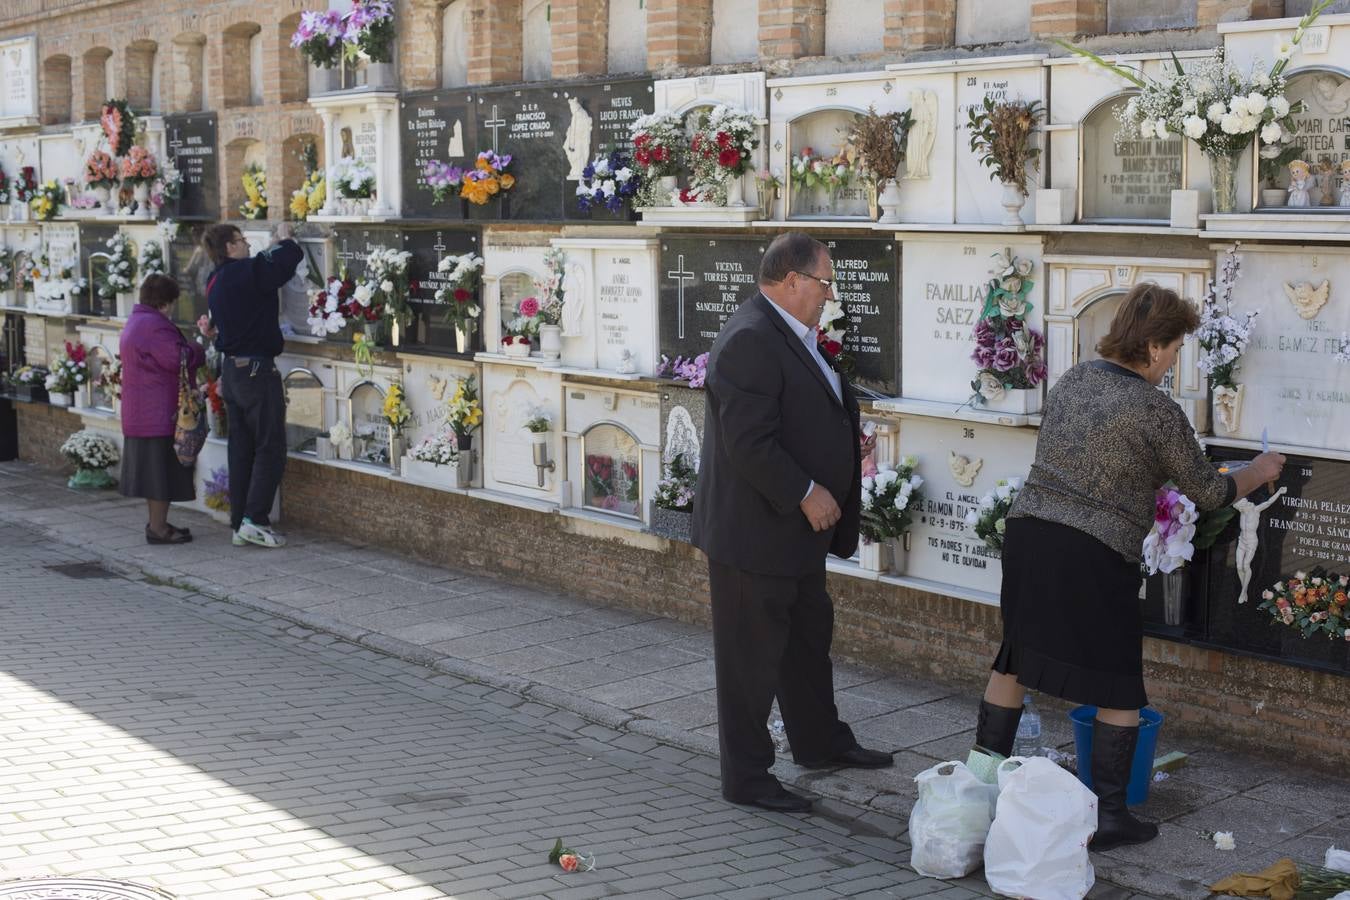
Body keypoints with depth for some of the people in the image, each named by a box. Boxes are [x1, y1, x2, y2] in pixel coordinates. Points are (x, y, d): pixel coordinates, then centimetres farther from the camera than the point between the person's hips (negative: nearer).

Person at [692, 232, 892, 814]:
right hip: (753, 531, -11)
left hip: (795, 527, 11)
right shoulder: (750, 340, -23)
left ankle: (819, 741, 41)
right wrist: (806, 494, -22)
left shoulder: (789, 334, 11)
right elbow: (750, 443, -27)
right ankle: (746, 778, 12)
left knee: (809, 638, 23)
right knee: (752, 656, 1)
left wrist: (846, 450, 9)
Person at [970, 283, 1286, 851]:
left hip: (1027, 532, 7)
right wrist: (1258, 473, 19)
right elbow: (1207, 493, -1)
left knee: (1015, 657, 18)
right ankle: (1108, 815, 9)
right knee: (1118, 688, 6)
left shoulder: (1072, 380, 9)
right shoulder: (1156, 411, -10)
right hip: (1094, 555, -7)